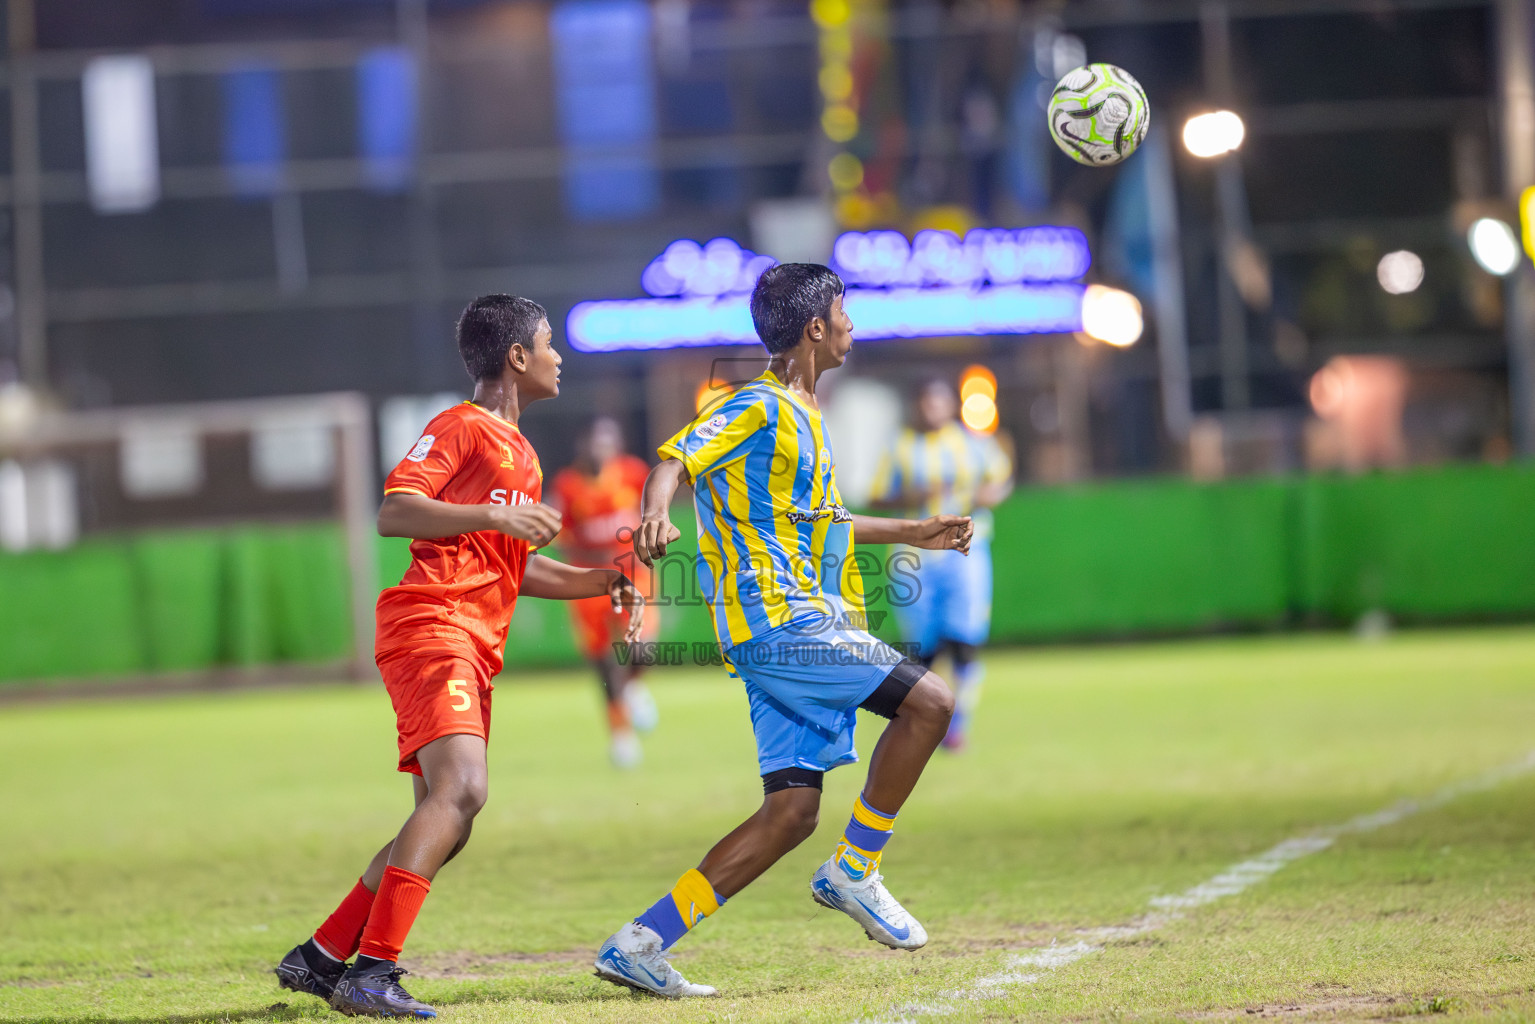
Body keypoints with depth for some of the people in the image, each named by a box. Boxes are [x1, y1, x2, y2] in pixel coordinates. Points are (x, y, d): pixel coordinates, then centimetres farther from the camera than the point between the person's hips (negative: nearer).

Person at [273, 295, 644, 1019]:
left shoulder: (521, 455, 26)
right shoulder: (462, 428, -2)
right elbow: (392, 513, -14)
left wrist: (601, 581, 20)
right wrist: (496, 516, -21)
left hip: (475, 648, 10)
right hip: (430, 625, -10)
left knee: (446, 826, 8)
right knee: (461, 788, -26)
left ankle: (321, 958, 15)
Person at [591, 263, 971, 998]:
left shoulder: (800, 415, 23)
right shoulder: (758, 407, -7)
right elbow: (674, 461, -19)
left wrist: (909, 533, 41)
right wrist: (654, 514, -40)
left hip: (795, 624, 10)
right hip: (778, 616, -10)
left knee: (791, 811, 2)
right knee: (926, 700, -16)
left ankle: (640, 945, 0)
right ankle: (854, 872, -5)